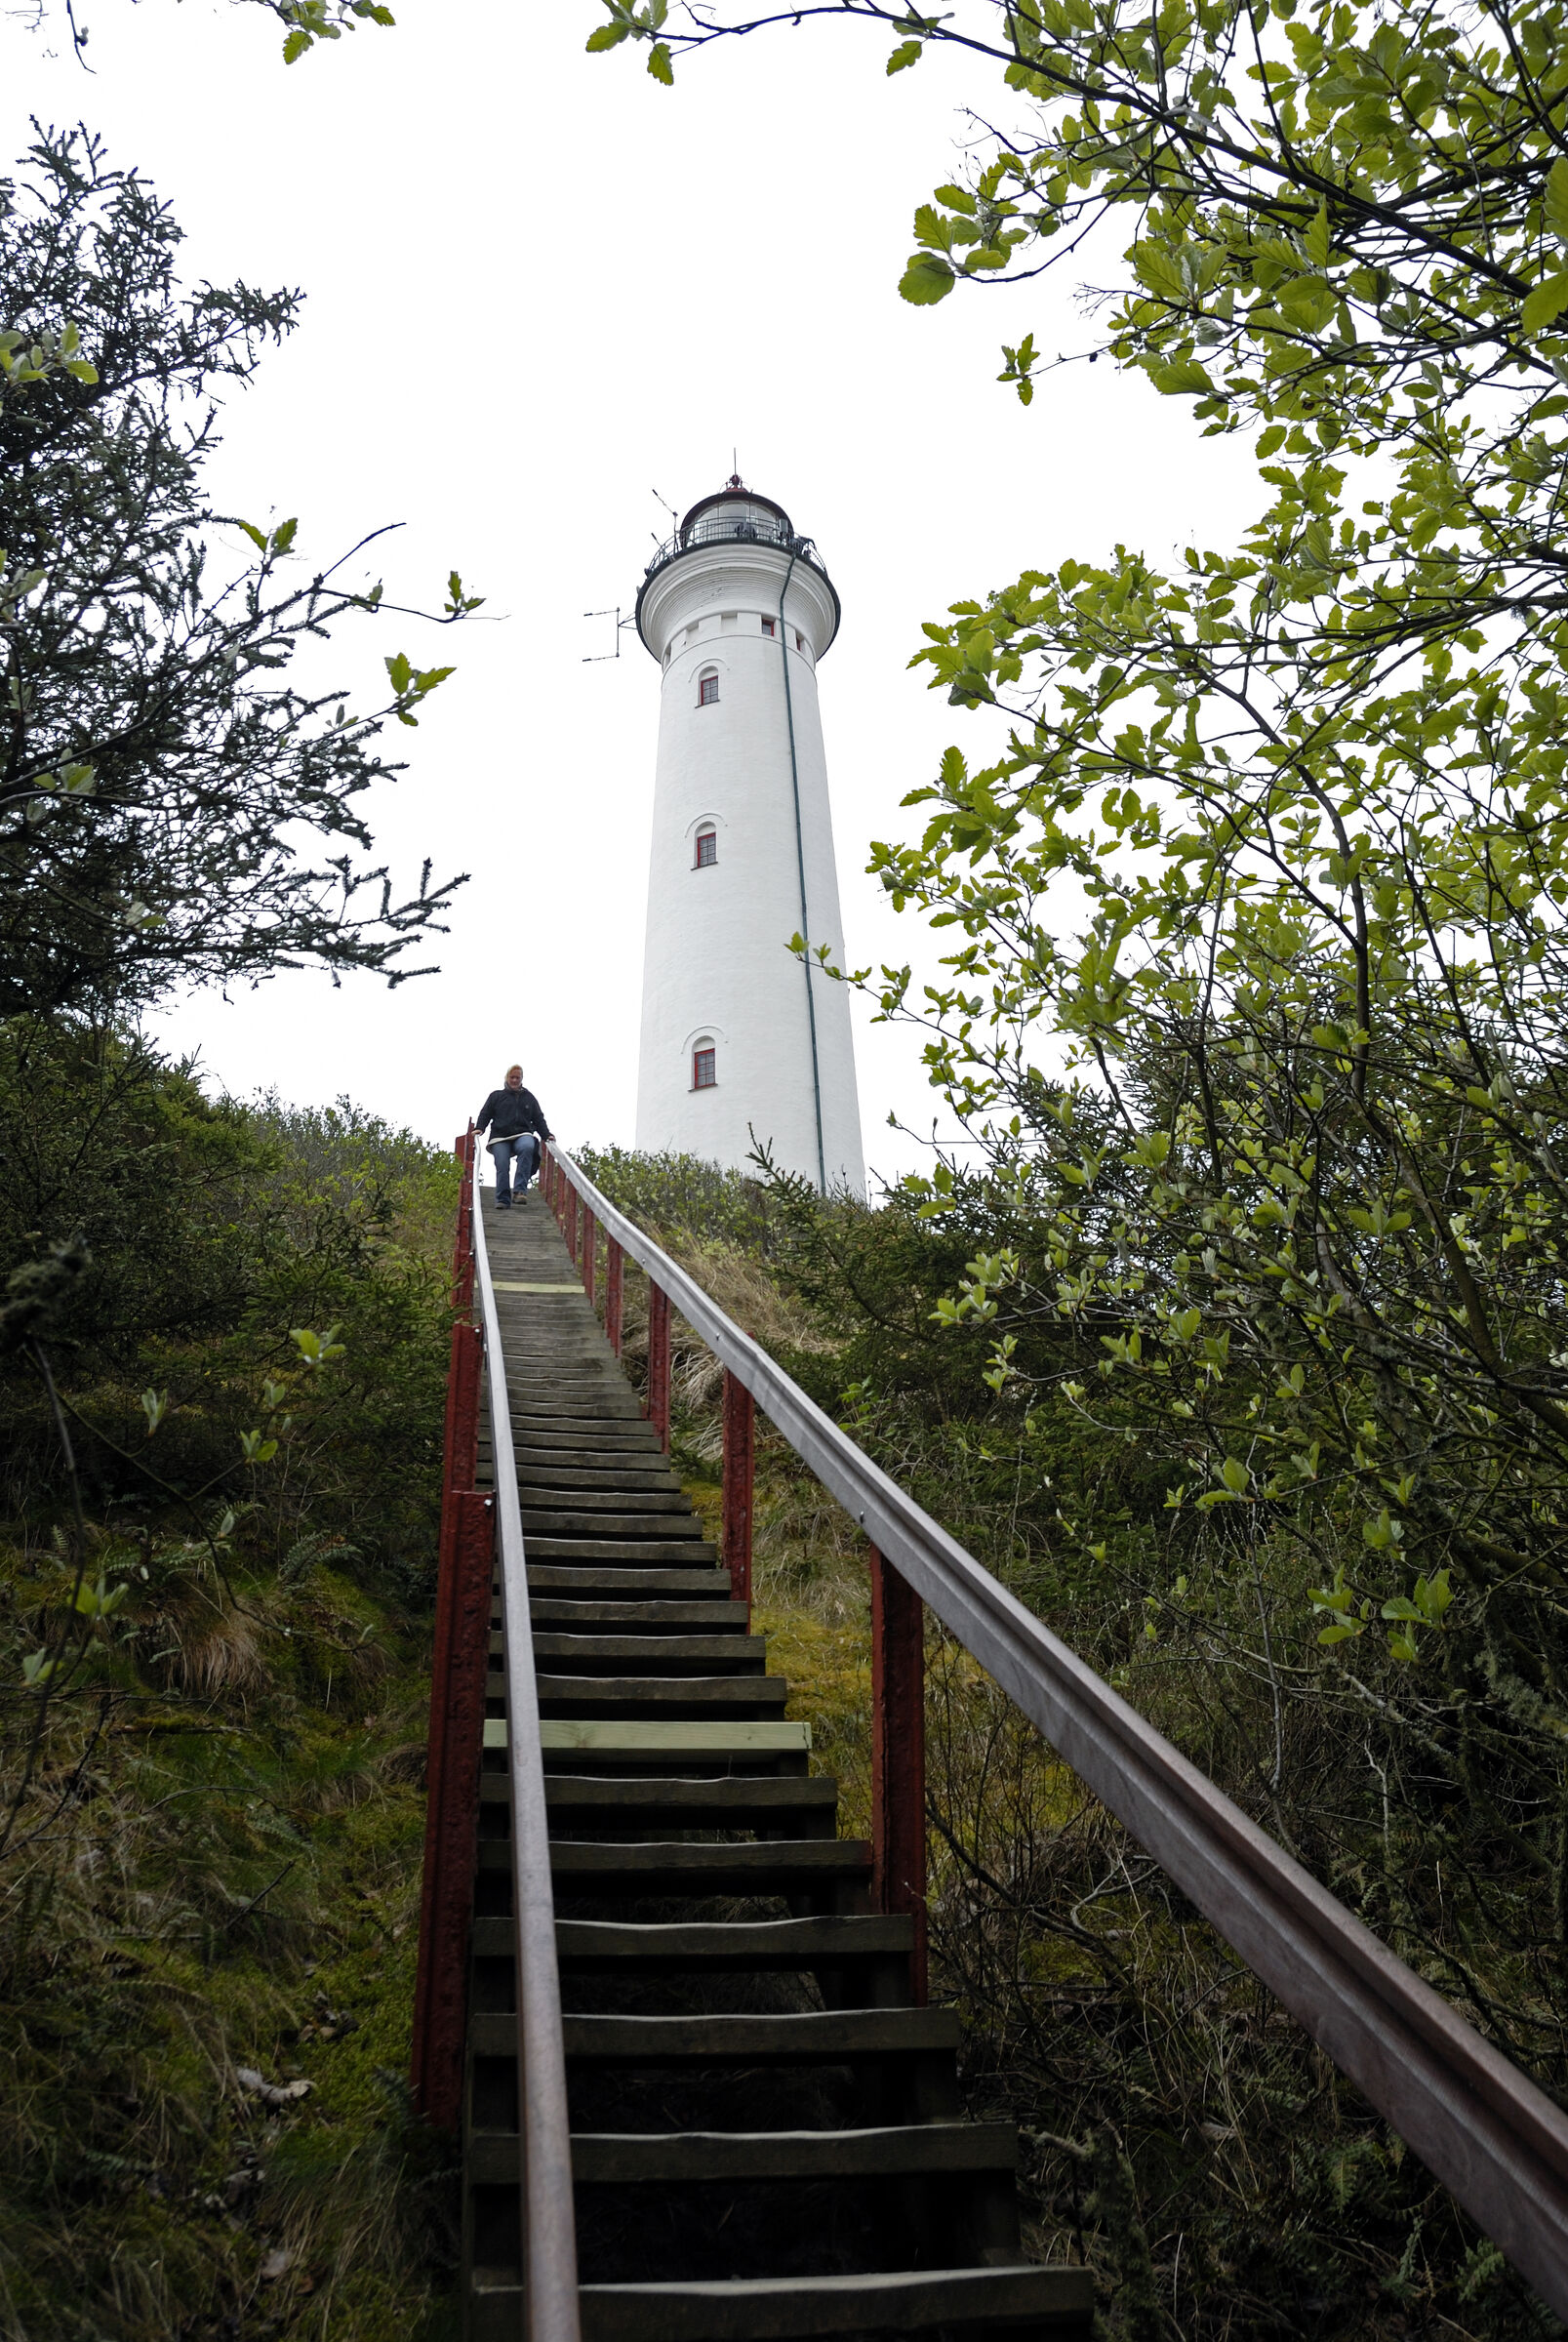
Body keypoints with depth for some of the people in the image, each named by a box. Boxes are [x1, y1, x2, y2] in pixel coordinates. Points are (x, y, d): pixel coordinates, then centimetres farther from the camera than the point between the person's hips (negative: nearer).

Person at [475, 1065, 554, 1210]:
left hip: (522, 1135, 0)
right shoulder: (496, 1096, 19)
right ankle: (503, 1200, -8)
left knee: (527, 1147, -34)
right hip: (500, 1138, 0)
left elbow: (539, 1119, 23)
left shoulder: (529, 1097, 24)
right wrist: (479, 1128, -3)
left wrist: (547, 1135, 9)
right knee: (502, 1167, -17)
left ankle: (521, 1190, -35)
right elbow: (485, 1114, 15)